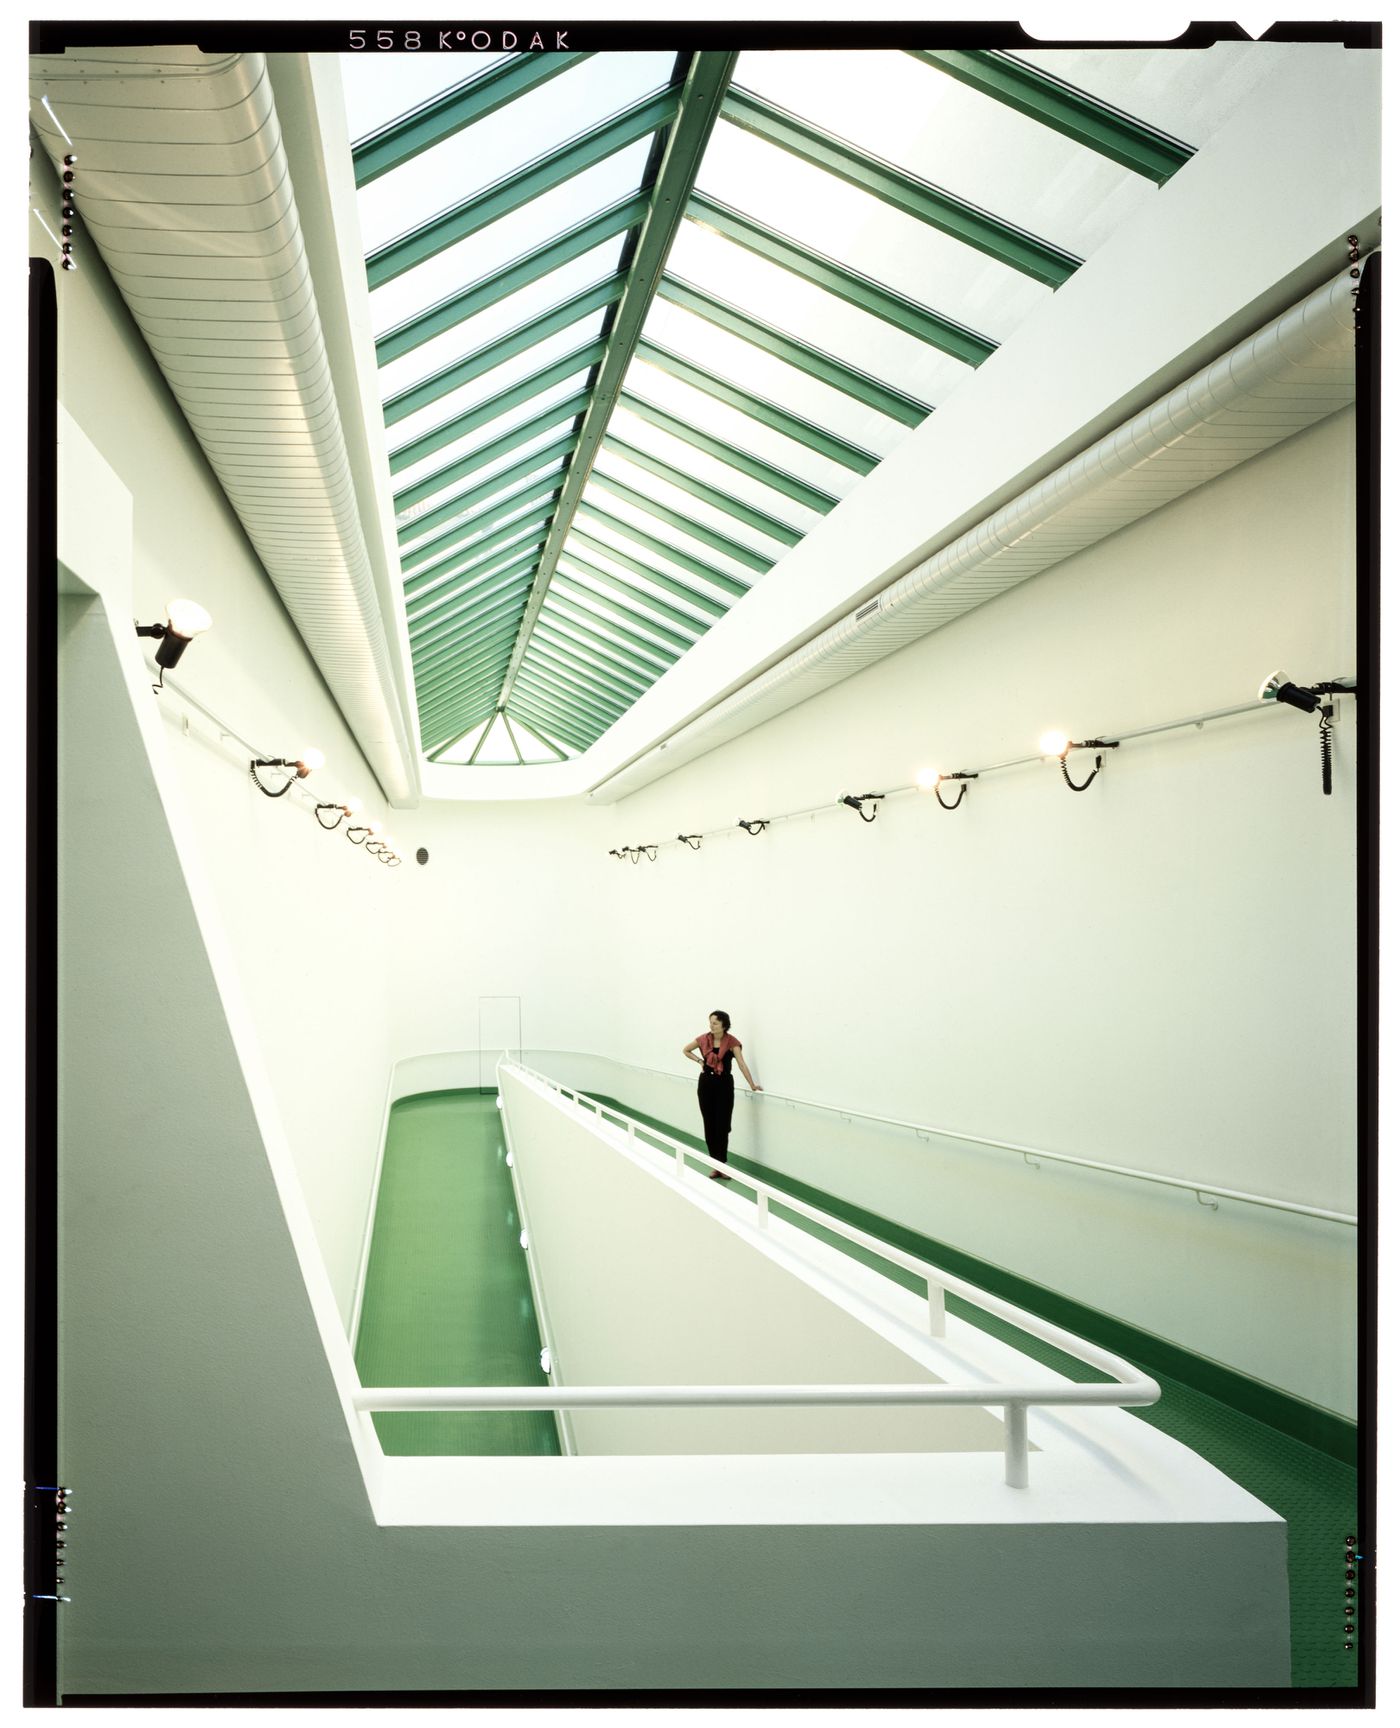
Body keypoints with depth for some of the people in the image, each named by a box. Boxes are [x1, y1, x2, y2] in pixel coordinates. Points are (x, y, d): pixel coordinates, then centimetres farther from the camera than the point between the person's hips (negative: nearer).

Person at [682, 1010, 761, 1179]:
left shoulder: (732, 1042, -12)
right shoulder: (704, 1039, -2)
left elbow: (741, 1064, -22)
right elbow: (685, 1050, 15)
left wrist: (752, 1084, -30)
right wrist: (700, 1061, 2)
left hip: (724, 1084, -3)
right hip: (706, 1083, 3)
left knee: (722, 1127, -4)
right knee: (709, 1126, 5)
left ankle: (722, 1165, 4)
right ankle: (716, 1165, 14)